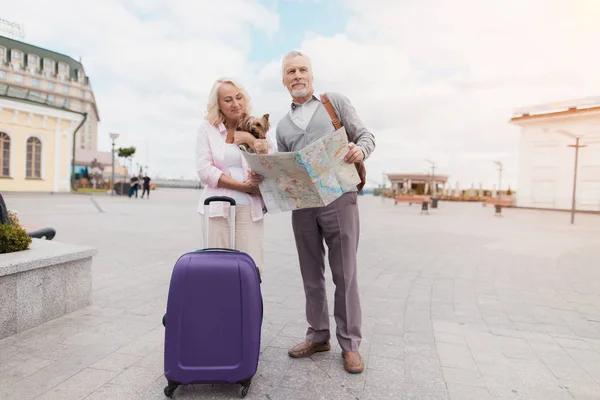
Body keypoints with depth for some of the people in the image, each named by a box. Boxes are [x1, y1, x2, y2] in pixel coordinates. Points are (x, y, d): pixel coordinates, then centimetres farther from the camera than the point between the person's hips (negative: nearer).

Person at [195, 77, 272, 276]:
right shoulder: (207, 128, 6)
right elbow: (204, 170, -5)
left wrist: (252, 141, -9)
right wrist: (243, 186, -12)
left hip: (249, 207, 1)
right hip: (216, 206, -1)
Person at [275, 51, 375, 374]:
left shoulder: (336, 102, 9)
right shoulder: (283, 125, 19)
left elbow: (365, 135, 3)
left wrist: (360, 150, -20)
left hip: (339, 198, -4)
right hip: (302, 204, 4)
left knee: (344, 274, 1)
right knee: (312, 275, 10)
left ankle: (350, 343, 14)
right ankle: (318, 335, 25)